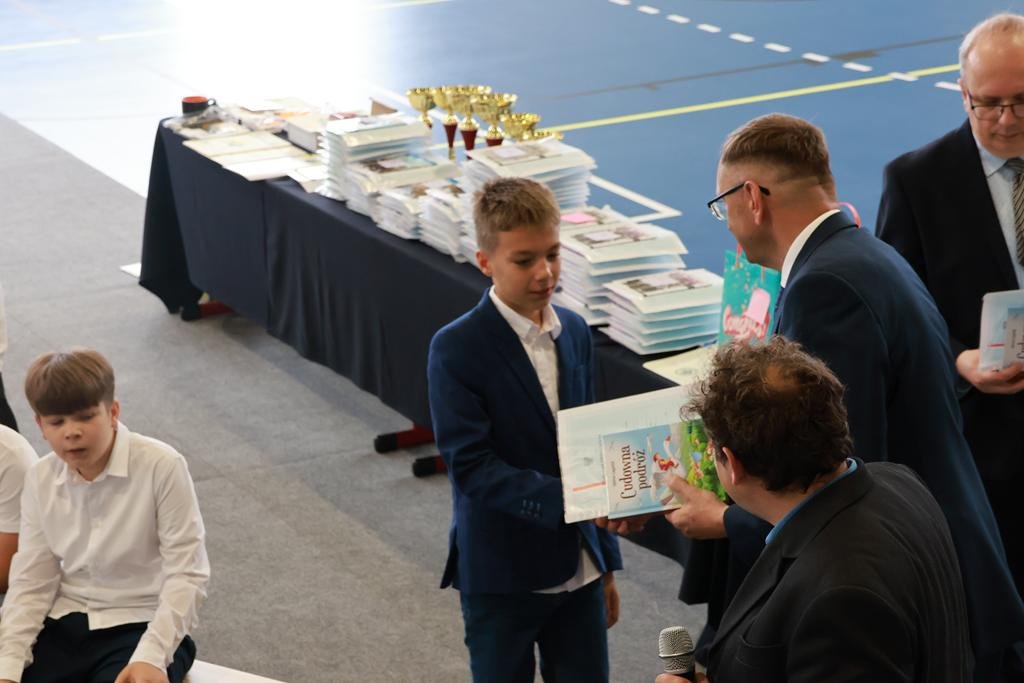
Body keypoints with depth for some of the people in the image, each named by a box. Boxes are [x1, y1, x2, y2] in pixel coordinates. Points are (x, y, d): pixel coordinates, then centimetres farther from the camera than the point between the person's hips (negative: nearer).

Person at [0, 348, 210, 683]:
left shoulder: (162, 466, -16)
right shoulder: (41, 479, 1)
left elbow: (186, 574, -15)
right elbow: (30, 582, 3)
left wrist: (151, 655, -27)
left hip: (141, 624, -5)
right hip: (66, 622, 5)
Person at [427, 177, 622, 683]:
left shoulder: (574, 332, 6)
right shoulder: (456, 350, -14)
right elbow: (471, 466, -20)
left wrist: (605, 562, 16)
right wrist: (565, 501, -32)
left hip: (577, 568, 5)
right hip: (501, 577, -5)